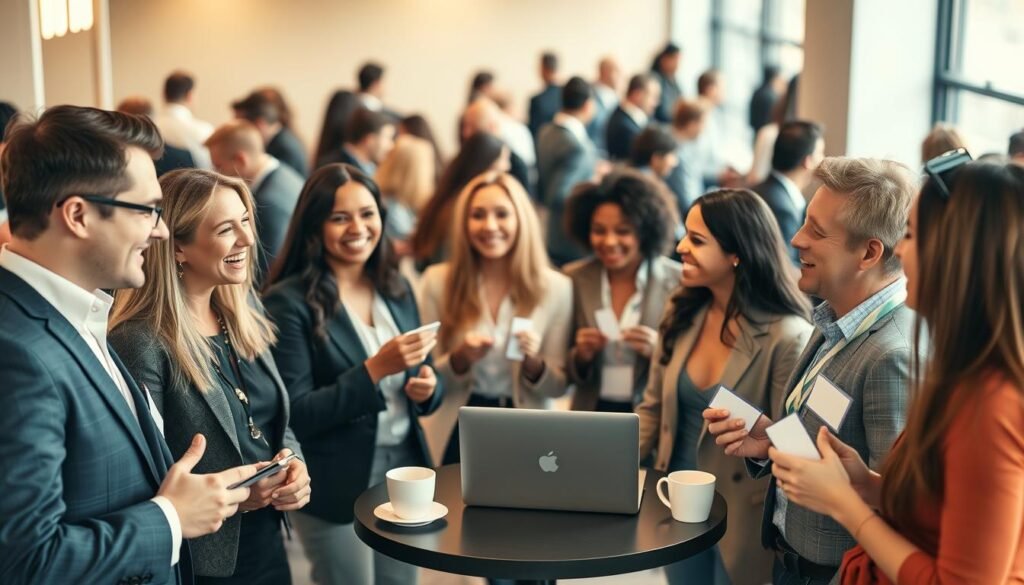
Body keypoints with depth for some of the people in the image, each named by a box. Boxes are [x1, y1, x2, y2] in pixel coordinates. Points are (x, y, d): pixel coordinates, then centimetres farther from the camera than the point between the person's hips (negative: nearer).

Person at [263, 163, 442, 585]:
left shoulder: (397, 290, 6)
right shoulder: (289, 302, -13)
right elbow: (295, 416, -17)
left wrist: (427, 387, -8)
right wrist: (375, 369, -25)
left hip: (405, 474, 6)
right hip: (337, 490, -6)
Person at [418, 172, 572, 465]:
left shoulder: (556, 287, -5)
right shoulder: (437, 282, -6)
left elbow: (558, 386, 1)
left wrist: (533, 363, -19)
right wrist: (461, 358, -20)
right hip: (457, 433, 0)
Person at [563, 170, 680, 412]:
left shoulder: (680, 283, -6)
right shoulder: (574, 279, 0)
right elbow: (561, 373, 7)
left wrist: (659, 350, -17)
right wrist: (580, 356, -12)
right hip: (592, 416, 2)